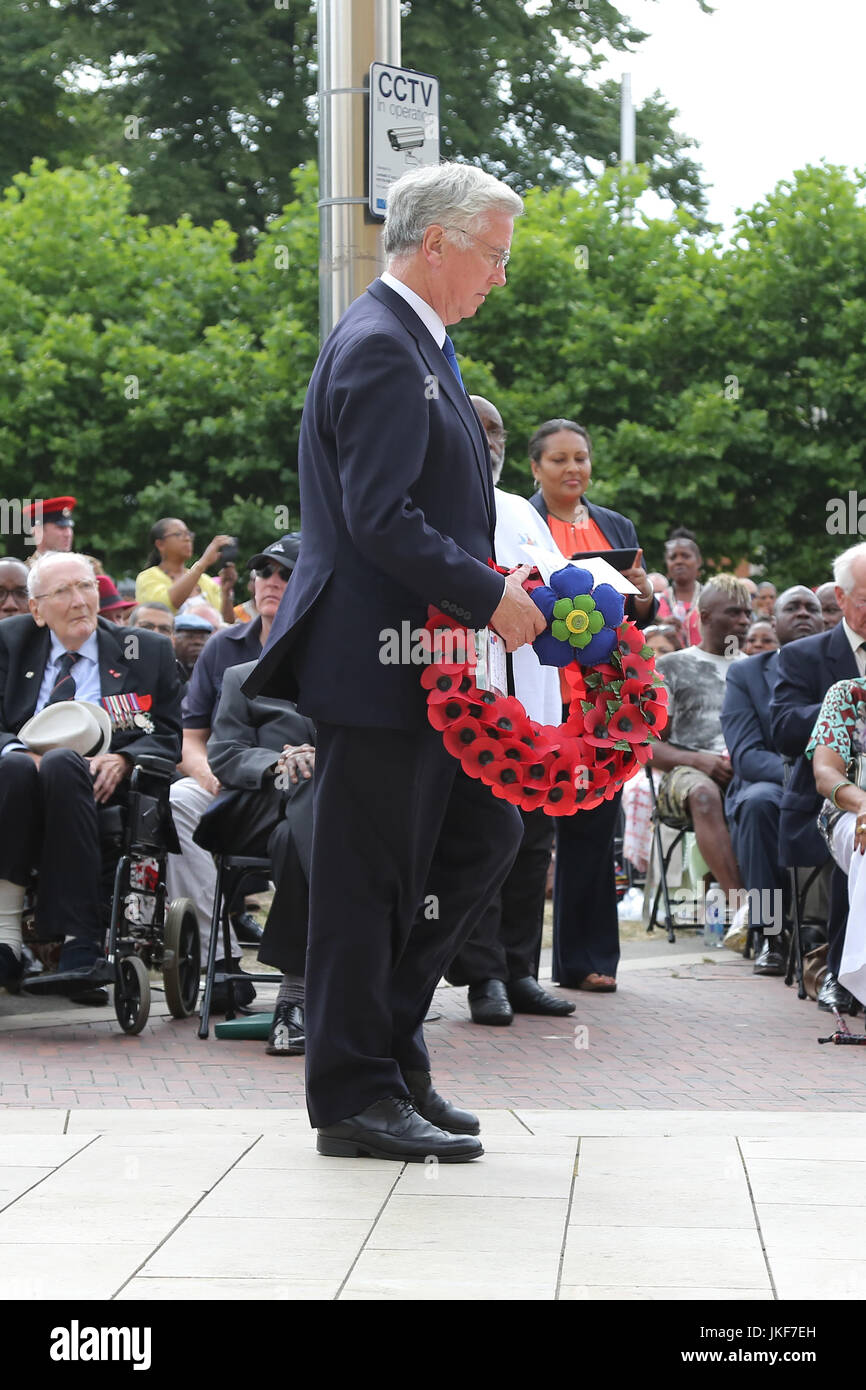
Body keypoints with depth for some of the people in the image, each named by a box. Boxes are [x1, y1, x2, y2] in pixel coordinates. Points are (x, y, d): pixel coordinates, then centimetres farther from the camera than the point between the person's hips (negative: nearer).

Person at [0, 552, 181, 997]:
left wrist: (121, 759, -11)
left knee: (62, 764, -36)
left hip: (106, 788, -1)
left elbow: (167, 739, 11)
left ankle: (81, 945, -44)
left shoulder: (147, 651, 15)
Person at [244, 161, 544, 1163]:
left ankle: (385, 1037, 21)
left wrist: (495, 579, 12)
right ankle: (358, 1095, 4)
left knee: (484, 833, 13)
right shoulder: (379, 348, -16)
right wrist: (490, 597, -19)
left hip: (422, 663, 11)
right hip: (372, 659, -11)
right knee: (371, 874, -4)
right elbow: (380, 519, -24)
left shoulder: (415, 347, 18)